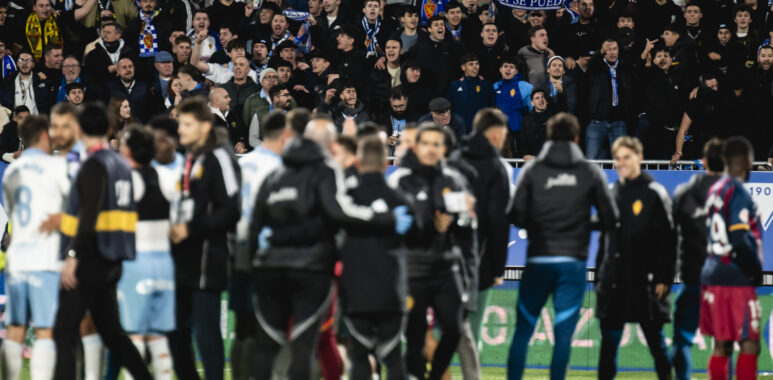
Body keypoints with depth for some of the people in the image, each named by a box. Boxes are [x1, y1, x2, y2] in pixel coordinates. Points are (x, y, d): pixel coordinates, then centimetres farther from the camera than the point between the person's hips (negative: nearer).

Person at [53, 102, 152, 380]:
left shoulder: (94, 165, -12)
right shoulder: (121, 165, 14)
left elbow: (89, 213, -22)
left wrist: (73, 255, -24)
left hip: (89, 260, -9)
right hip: (111, 263, 9)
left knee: (64, 333, -7)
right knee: (111, 331, 15)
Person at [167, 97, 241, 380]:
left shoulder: (219, 157, -11)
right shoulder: (189, 159, 17)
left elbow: (230, 211, -17)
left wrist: (191, 229, -17)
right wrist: (174, 228, 9)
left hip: (207, 259, -9)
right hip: (182, 261, 9)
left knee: (206, 332, -7)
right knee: (176, 331, 12)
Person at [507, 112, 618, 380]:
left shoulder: (532, 170, 1)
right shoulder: (590, 173, 2)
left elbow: (517, 216, -6)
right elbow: (610, 219, 1)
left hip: (537, 261, 0)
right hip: (573, 262, 0)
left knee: (523, 328, 8)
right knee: (564, 332, -1)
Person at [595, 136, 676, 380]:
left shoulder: (655, 193, -4)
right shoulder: (611, 193, 12)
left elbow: (668, 241, -7)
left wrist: (664, 279, -13)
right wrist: (600, 278, 13)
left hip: (646, 284, -5)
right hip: (613, 285, 5)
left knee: (656, 342, 2)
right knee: (608, 344, 5)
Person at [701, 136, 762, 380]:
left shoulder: (715, 190, 12)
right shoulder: (739, 193, -14)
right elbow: (739, 242, -20)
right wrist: (756, 270, -5)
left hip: (713, 275, 9)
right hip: (736, 278, -9)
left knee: (721, 346, 11)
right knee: (749, 346, -7)